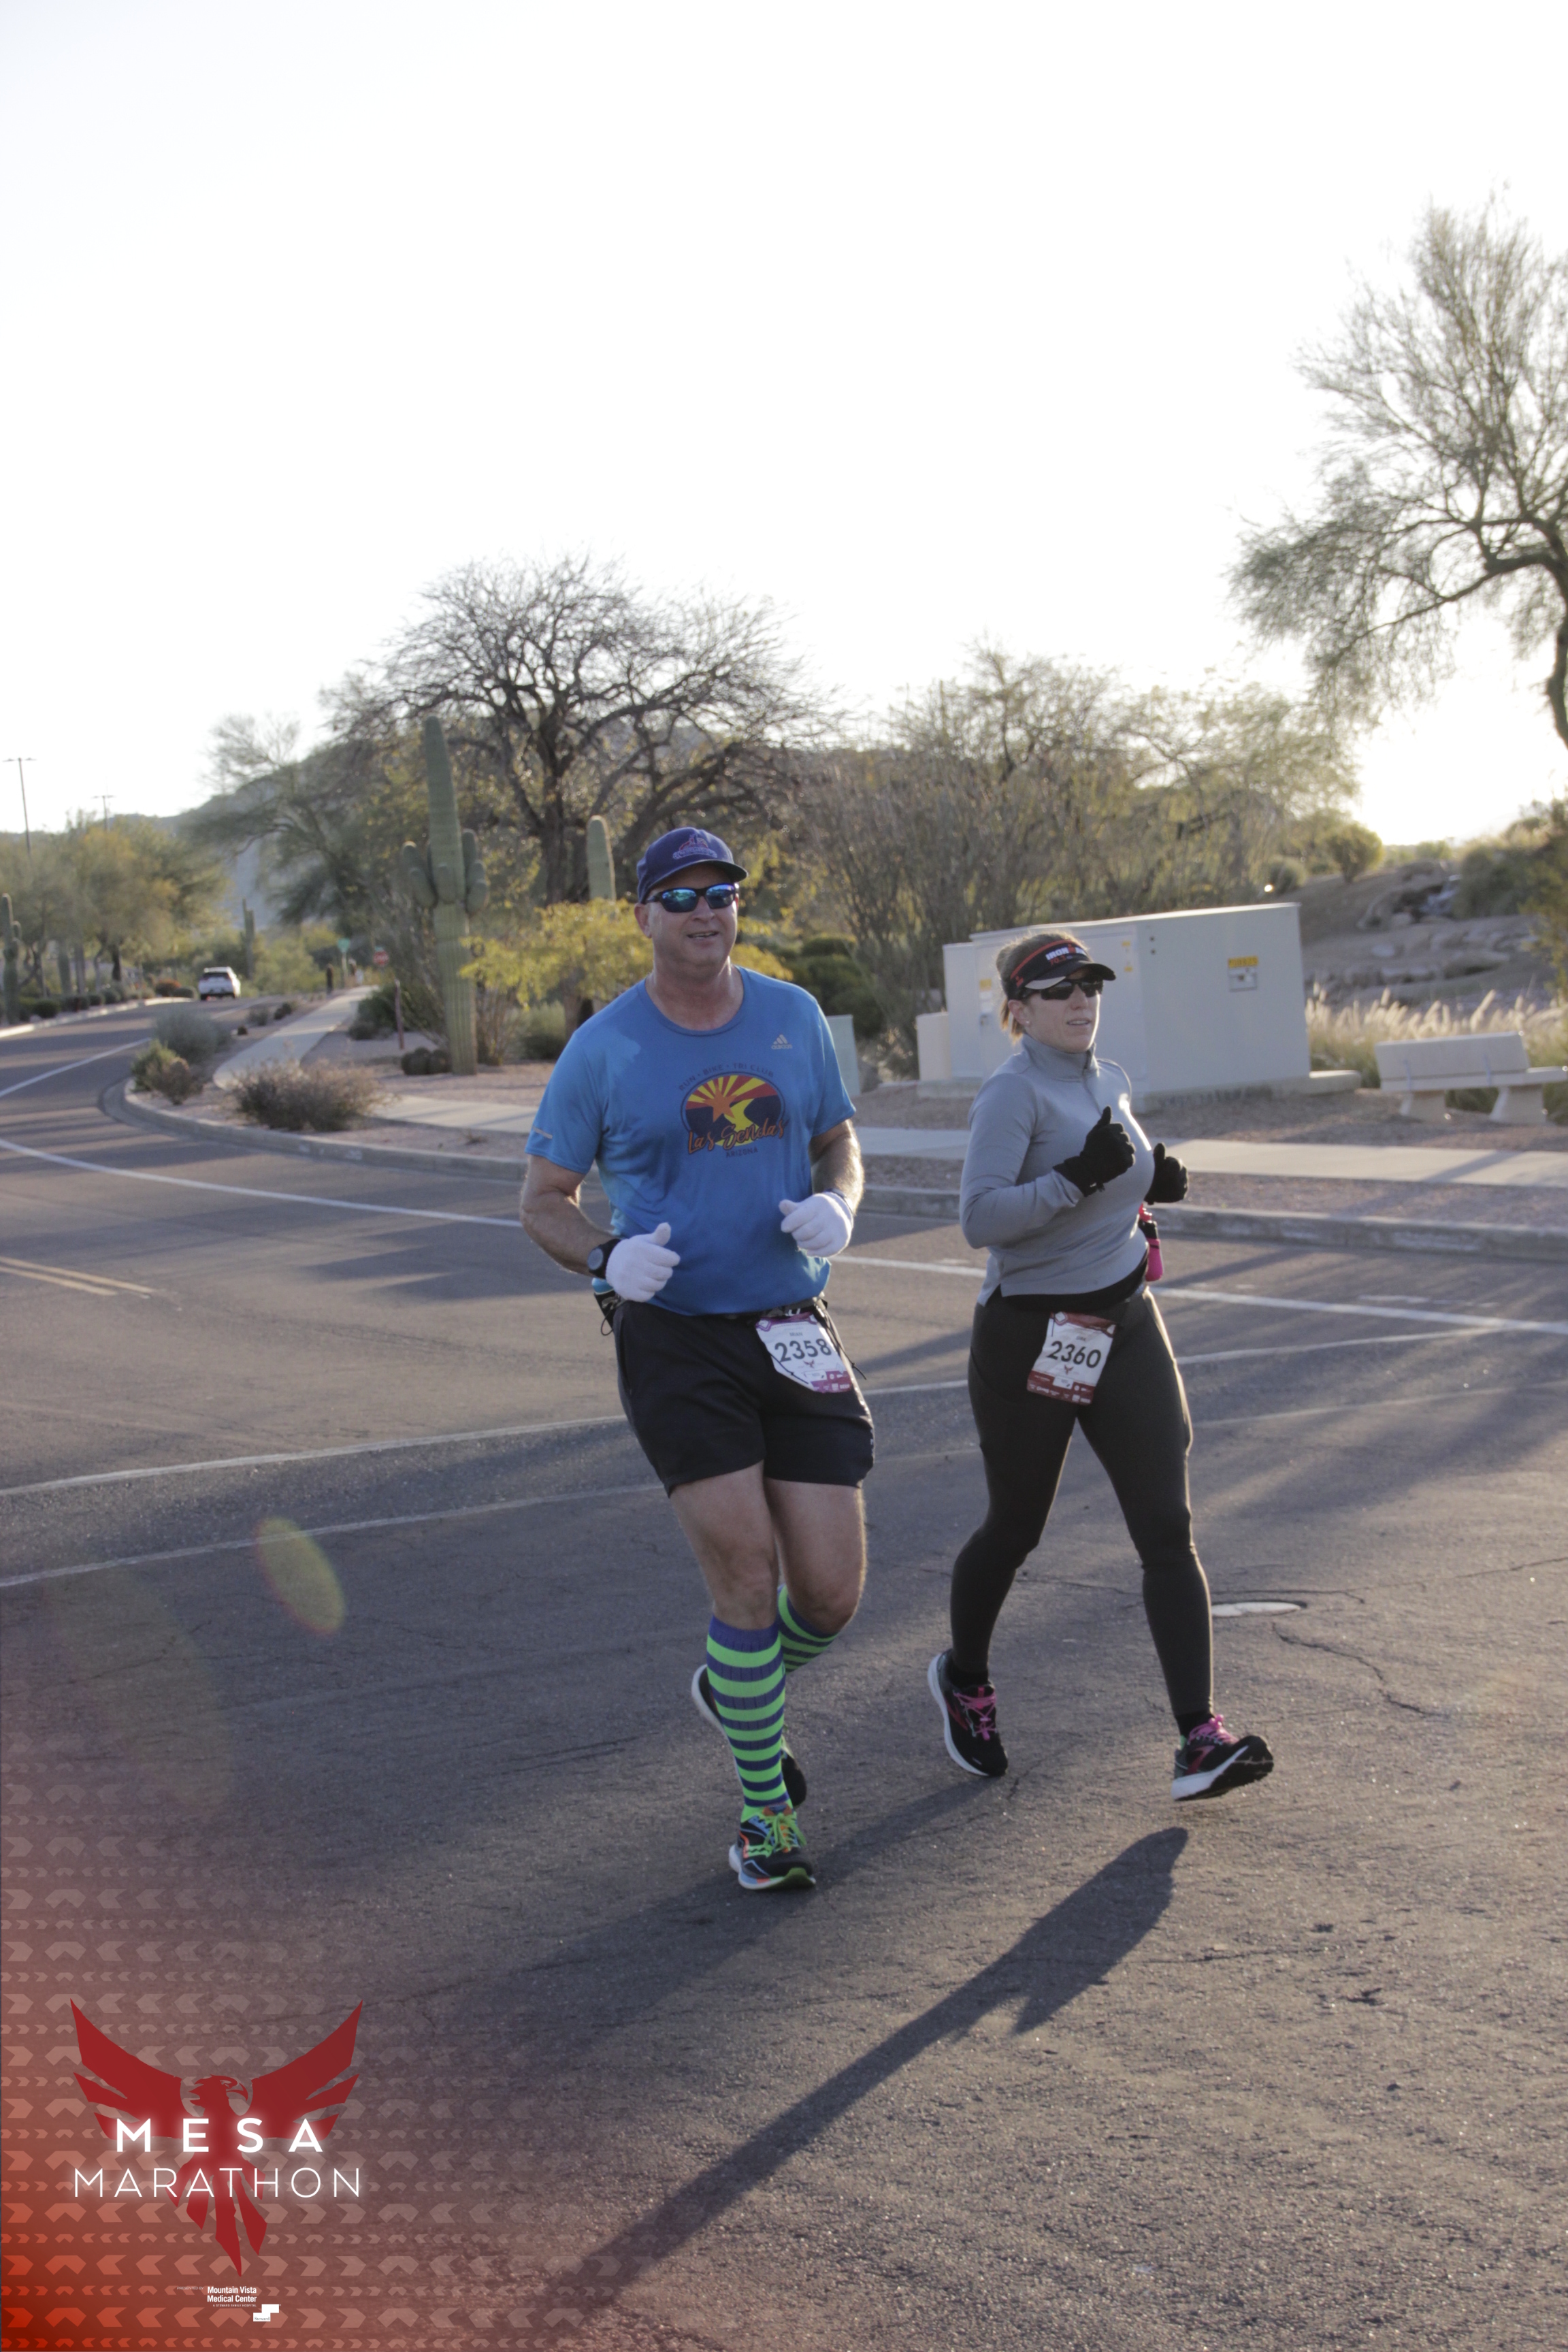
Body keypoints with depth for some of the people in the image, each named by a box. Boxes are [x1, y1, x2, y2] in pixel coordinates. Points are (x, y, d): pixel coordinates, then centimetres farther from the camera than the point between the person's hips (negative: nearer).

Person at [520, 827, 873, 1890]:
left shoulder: (794, 1017, 6)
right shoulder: (603, 1048, -3)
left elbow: (840, 1144, 18)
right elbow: (543, 1201, 4)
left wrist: (836, 1206, -6)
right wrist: (607, 1257, -17)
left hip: (791, 1328, 3)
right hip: (672, 1334, -3)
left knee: (832, 1592, 1)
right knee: (745, 1570, -10)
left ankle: (734, 1687, 35)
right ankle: (767, 1812, 9)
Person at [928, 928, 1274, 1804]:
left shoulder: (1110, 1082, 10)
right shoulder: (1013, 1093, -14)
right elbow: (980, 1218, -24)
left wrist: (1152, 1181, 3)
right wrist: (1079, 1177, -32)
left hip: (1126, 1328, 6)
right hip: (1031, 1336, -6)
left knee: (1168, 1528, -6)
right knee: (1016, 1529, 10)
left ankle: (1201, 1741, -11)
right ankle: (965, 1680, 39)